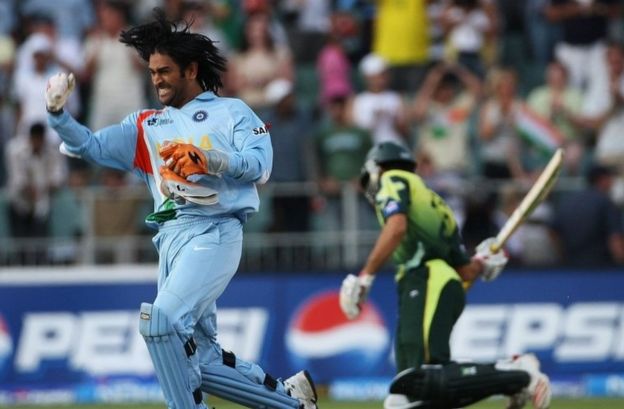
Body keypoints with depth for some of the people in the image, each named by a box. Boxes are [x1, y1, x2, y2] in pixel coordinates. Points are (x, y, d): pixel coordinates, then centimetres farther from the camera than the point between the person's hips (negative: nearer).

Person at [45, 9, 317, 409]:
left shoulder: (231, 112, 9)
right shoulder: (146, 125, 22)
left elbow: (260, 166, -5)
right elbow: (89, 146, 12)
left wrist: (208, 158, -20)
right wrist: (58, 112, -6)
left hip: (214, 233, -7)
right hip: (171, 238, 7)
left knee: (163, 318, -27)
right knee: (201, 363, 7)